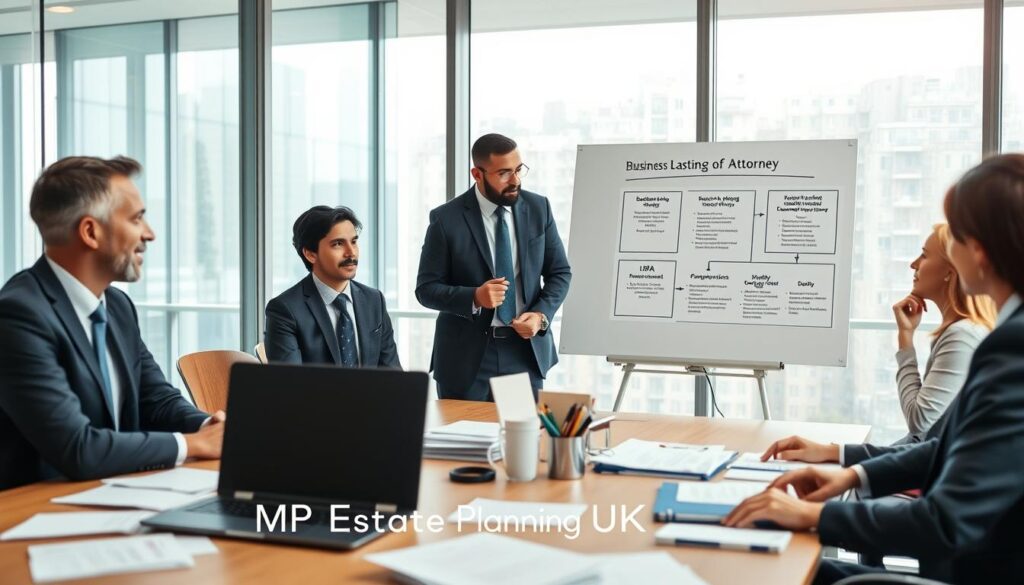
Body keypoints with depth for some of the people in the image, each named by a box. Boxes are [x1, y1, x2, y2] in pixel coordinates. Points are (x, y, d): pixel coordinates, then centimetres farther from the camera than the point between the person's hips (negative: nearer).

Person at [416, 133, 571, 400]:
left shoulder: (538, 208, 2)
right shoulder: (446, 219, -7)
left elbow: (560, 273, 8)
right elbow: (426, 288, -5)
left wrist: (541, 314, -10)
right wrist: (475, 298, -23)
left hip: (527, 347, 3)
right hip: (467, 354, -2)